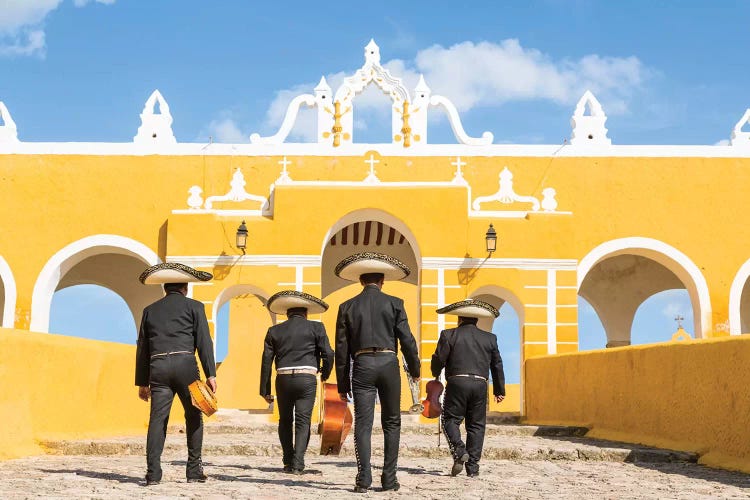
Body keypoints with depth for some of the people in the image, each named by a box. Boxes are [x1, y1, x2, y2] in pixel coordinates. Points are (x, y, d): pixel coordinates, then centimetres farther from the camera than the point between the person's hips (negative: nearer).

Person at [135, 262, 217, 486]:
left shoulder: (150, 310, 18)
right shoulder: (194, 306, 8)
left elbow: (142, 347, 18)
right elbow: (204, 342, -1)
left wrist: (142, 382, 21)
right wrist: (210, 374, -3)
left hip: (158, 368, 3)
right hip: (185, 364, -3)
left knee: (157, 419, 0)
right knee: (194, 418, 8)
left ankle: (153, 472, -7)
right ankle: (194, 470, 7)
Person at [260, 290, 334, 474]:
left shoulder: (274, 331, 12)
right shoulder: (315, 327, 5)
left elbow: (266, 361, 10)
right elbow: (328, 353, -1)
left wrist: (265, 390, 13)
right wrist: (325, 373, 18)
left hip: (283, 379, 2)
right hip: (307, 379, -2)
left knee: (285, 421, 16)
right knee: (303, 421, 0)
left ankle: (288, 461, 18)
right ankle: (297, 463, -9)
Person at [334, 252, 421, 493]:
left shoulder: (347, 307, 8)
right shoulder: (394, 303, 3)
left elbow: (342, 348, 7)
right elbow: (407, 339, 0)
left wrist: (342, 384, 11)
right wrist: (414, 369, 14)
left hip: (362, 365, 1)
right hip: (388, 363, -1)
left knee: (363, 423, 1)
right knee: (391, 423, 8)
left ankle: (364, 477, -10)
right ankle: (389, 478, 6)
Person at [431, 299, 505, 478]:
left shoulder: (449, 335, 3)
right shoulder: (490, 338, 13)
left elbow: (438, 359, 0)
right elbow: (497, 365, 15)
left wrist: (436, 375, 22)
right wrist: (499, 390, 24)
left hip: (457, 383, -3)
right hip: (480, 384, 3)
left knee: (450, 419, 7)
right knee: (476, 425, 7)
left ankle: (459, 450, -16)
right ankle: (472, 466, 4)